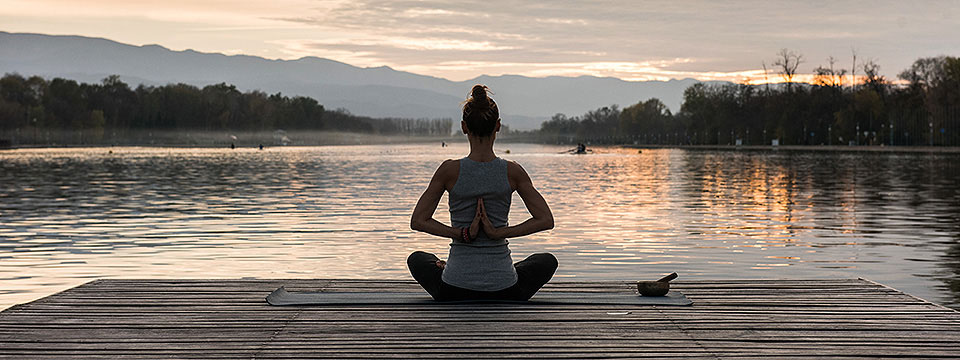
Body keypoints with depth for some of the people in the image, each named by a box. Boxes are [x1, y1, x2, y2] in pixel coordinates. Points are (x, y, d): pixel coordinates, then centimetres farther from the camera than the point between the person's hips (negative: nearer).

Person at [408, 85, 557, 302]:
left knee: (417, 259, 35)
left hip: (454, 292, 0)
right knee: (547, 261, 34)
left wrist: (462, 233, -9)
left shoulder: (450, 170, -9)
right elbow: (546, 220, -5)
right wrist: (501, 232, -8)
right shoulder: (512, 172, -7)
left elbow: (418, 221, -6)